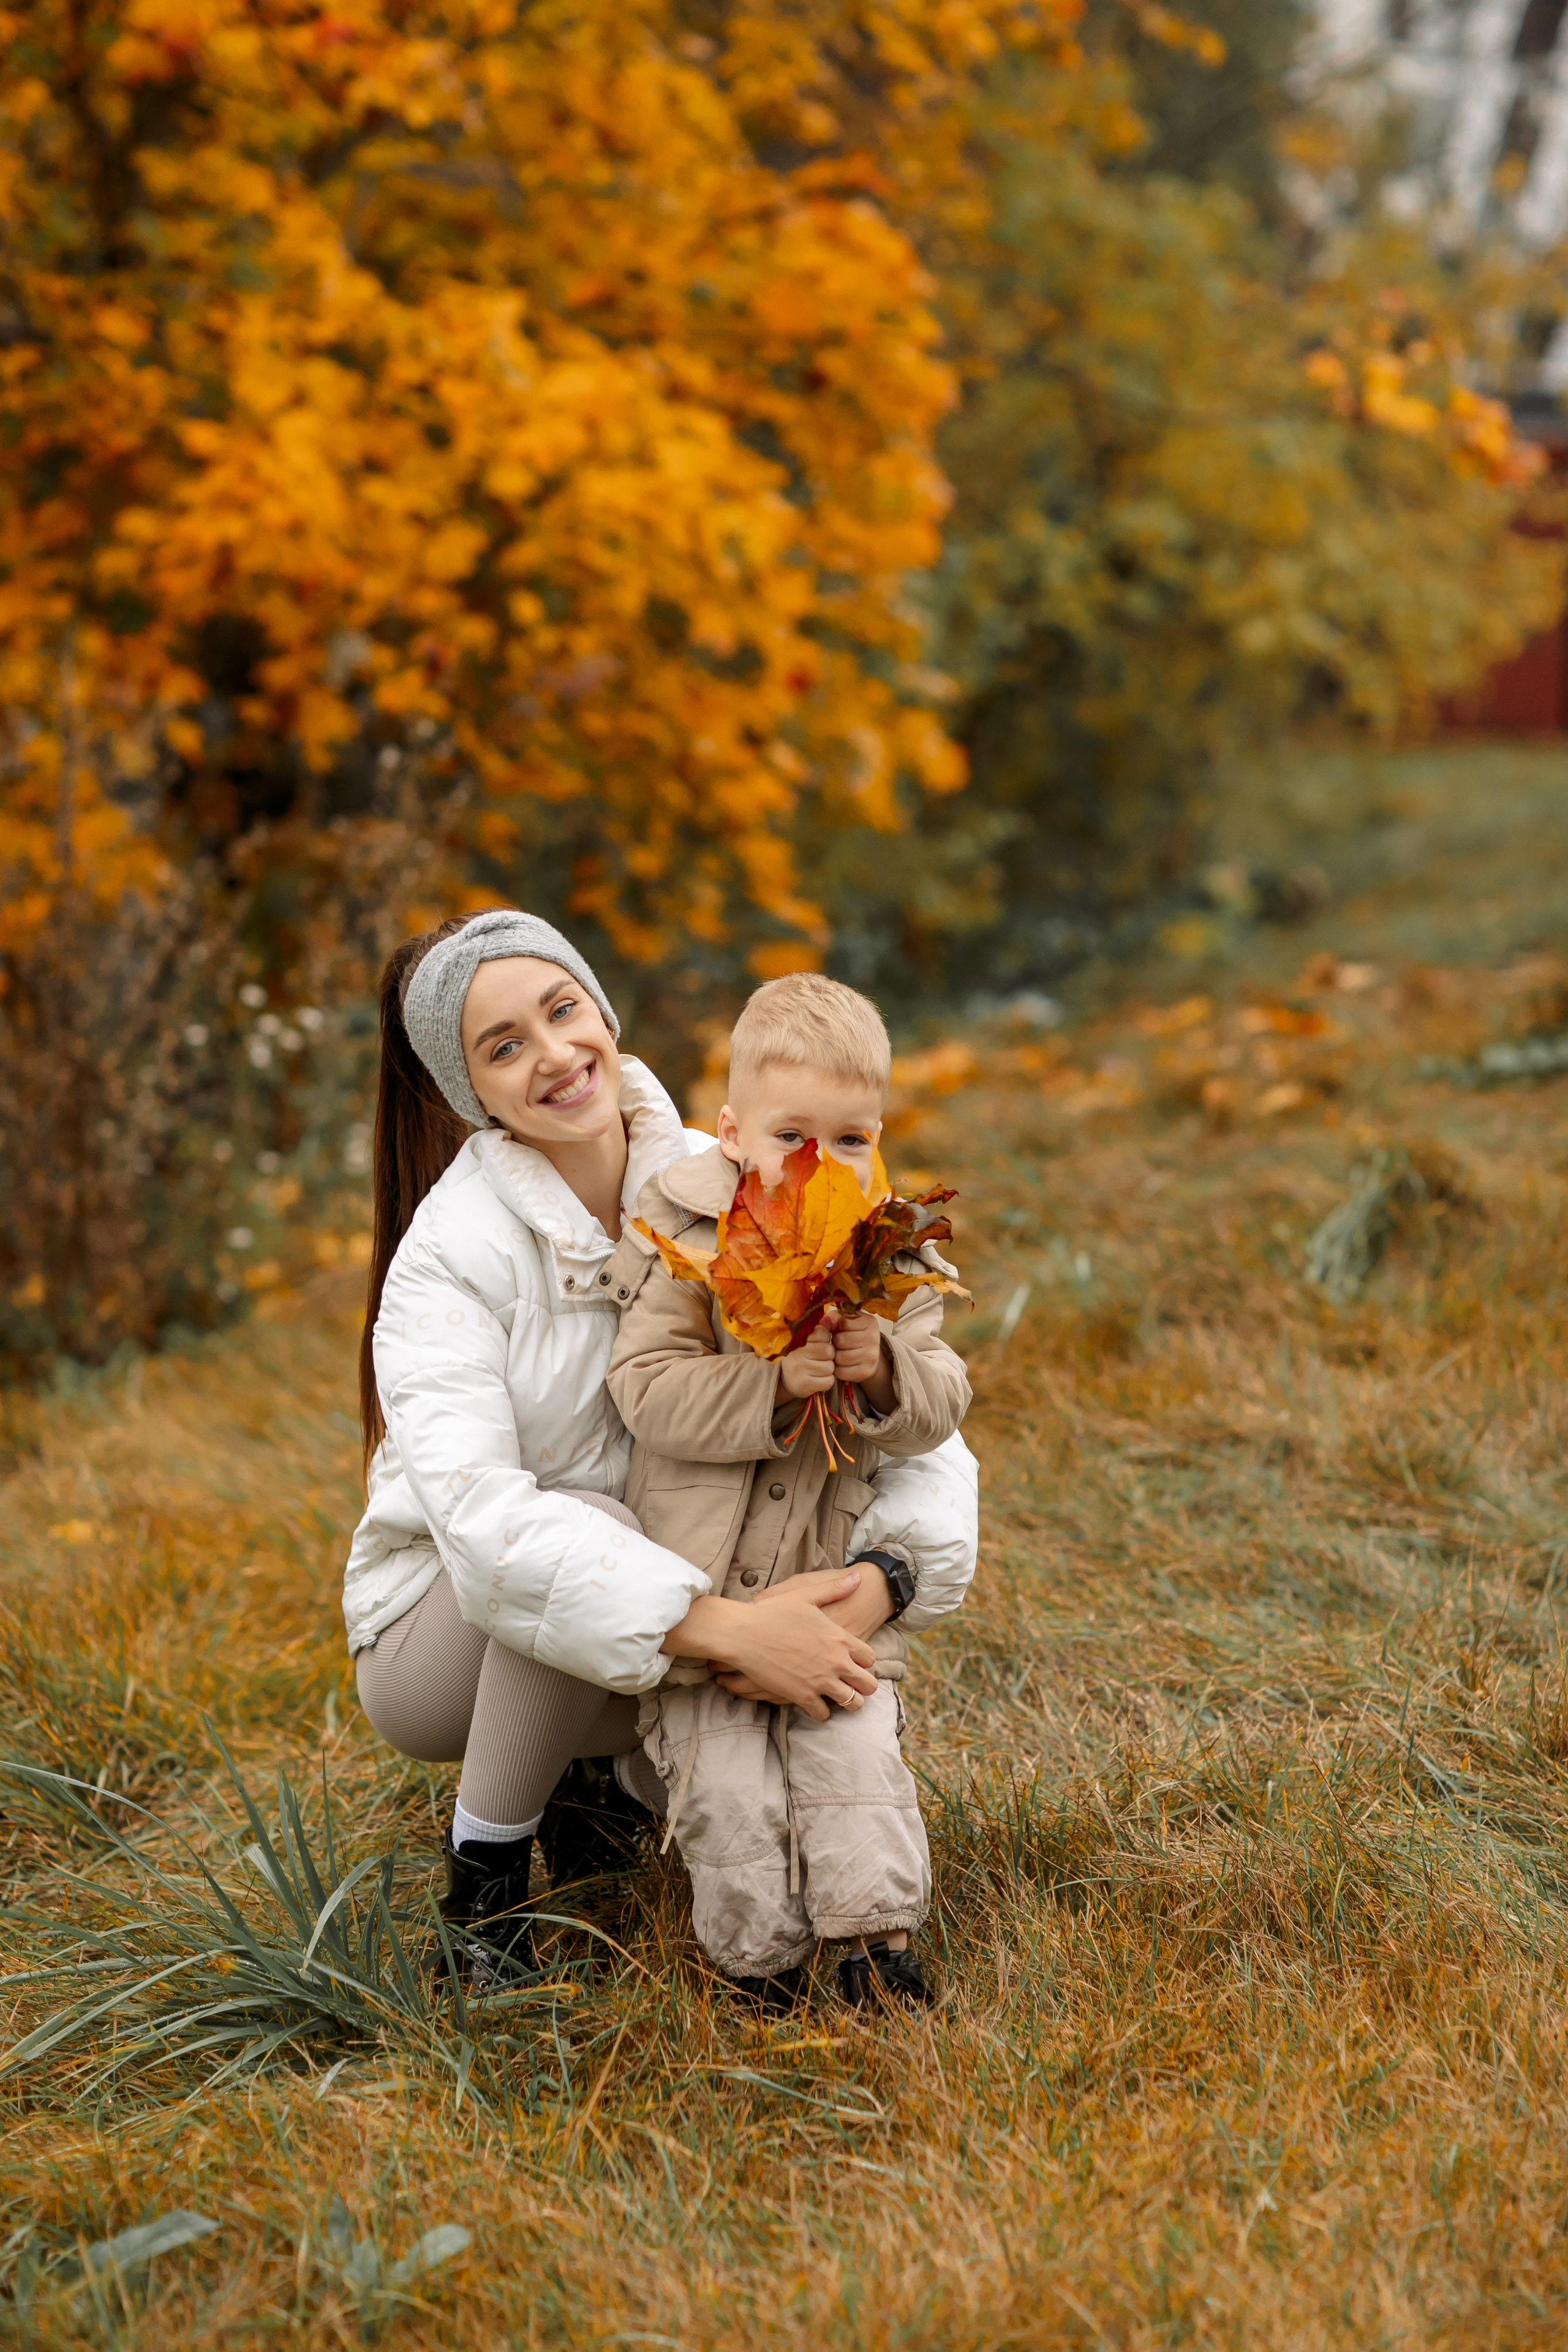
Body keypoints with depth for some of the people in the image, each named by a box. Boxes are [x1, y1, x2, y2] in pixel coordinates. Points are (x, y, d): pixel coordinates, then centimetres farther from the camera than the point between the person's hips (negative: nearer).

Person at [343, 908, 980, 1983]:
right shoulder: (451, 1252, -23)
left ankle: (632, 1791, 11)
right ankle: (485, 1866, -11)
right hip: (439, 1632, -4)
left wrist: (886, 1570, -33)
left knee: (834, 1652, -21)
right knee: (591, 1524, -34)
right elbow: (479, 1515, -36)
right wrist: (722, 1623, -43)